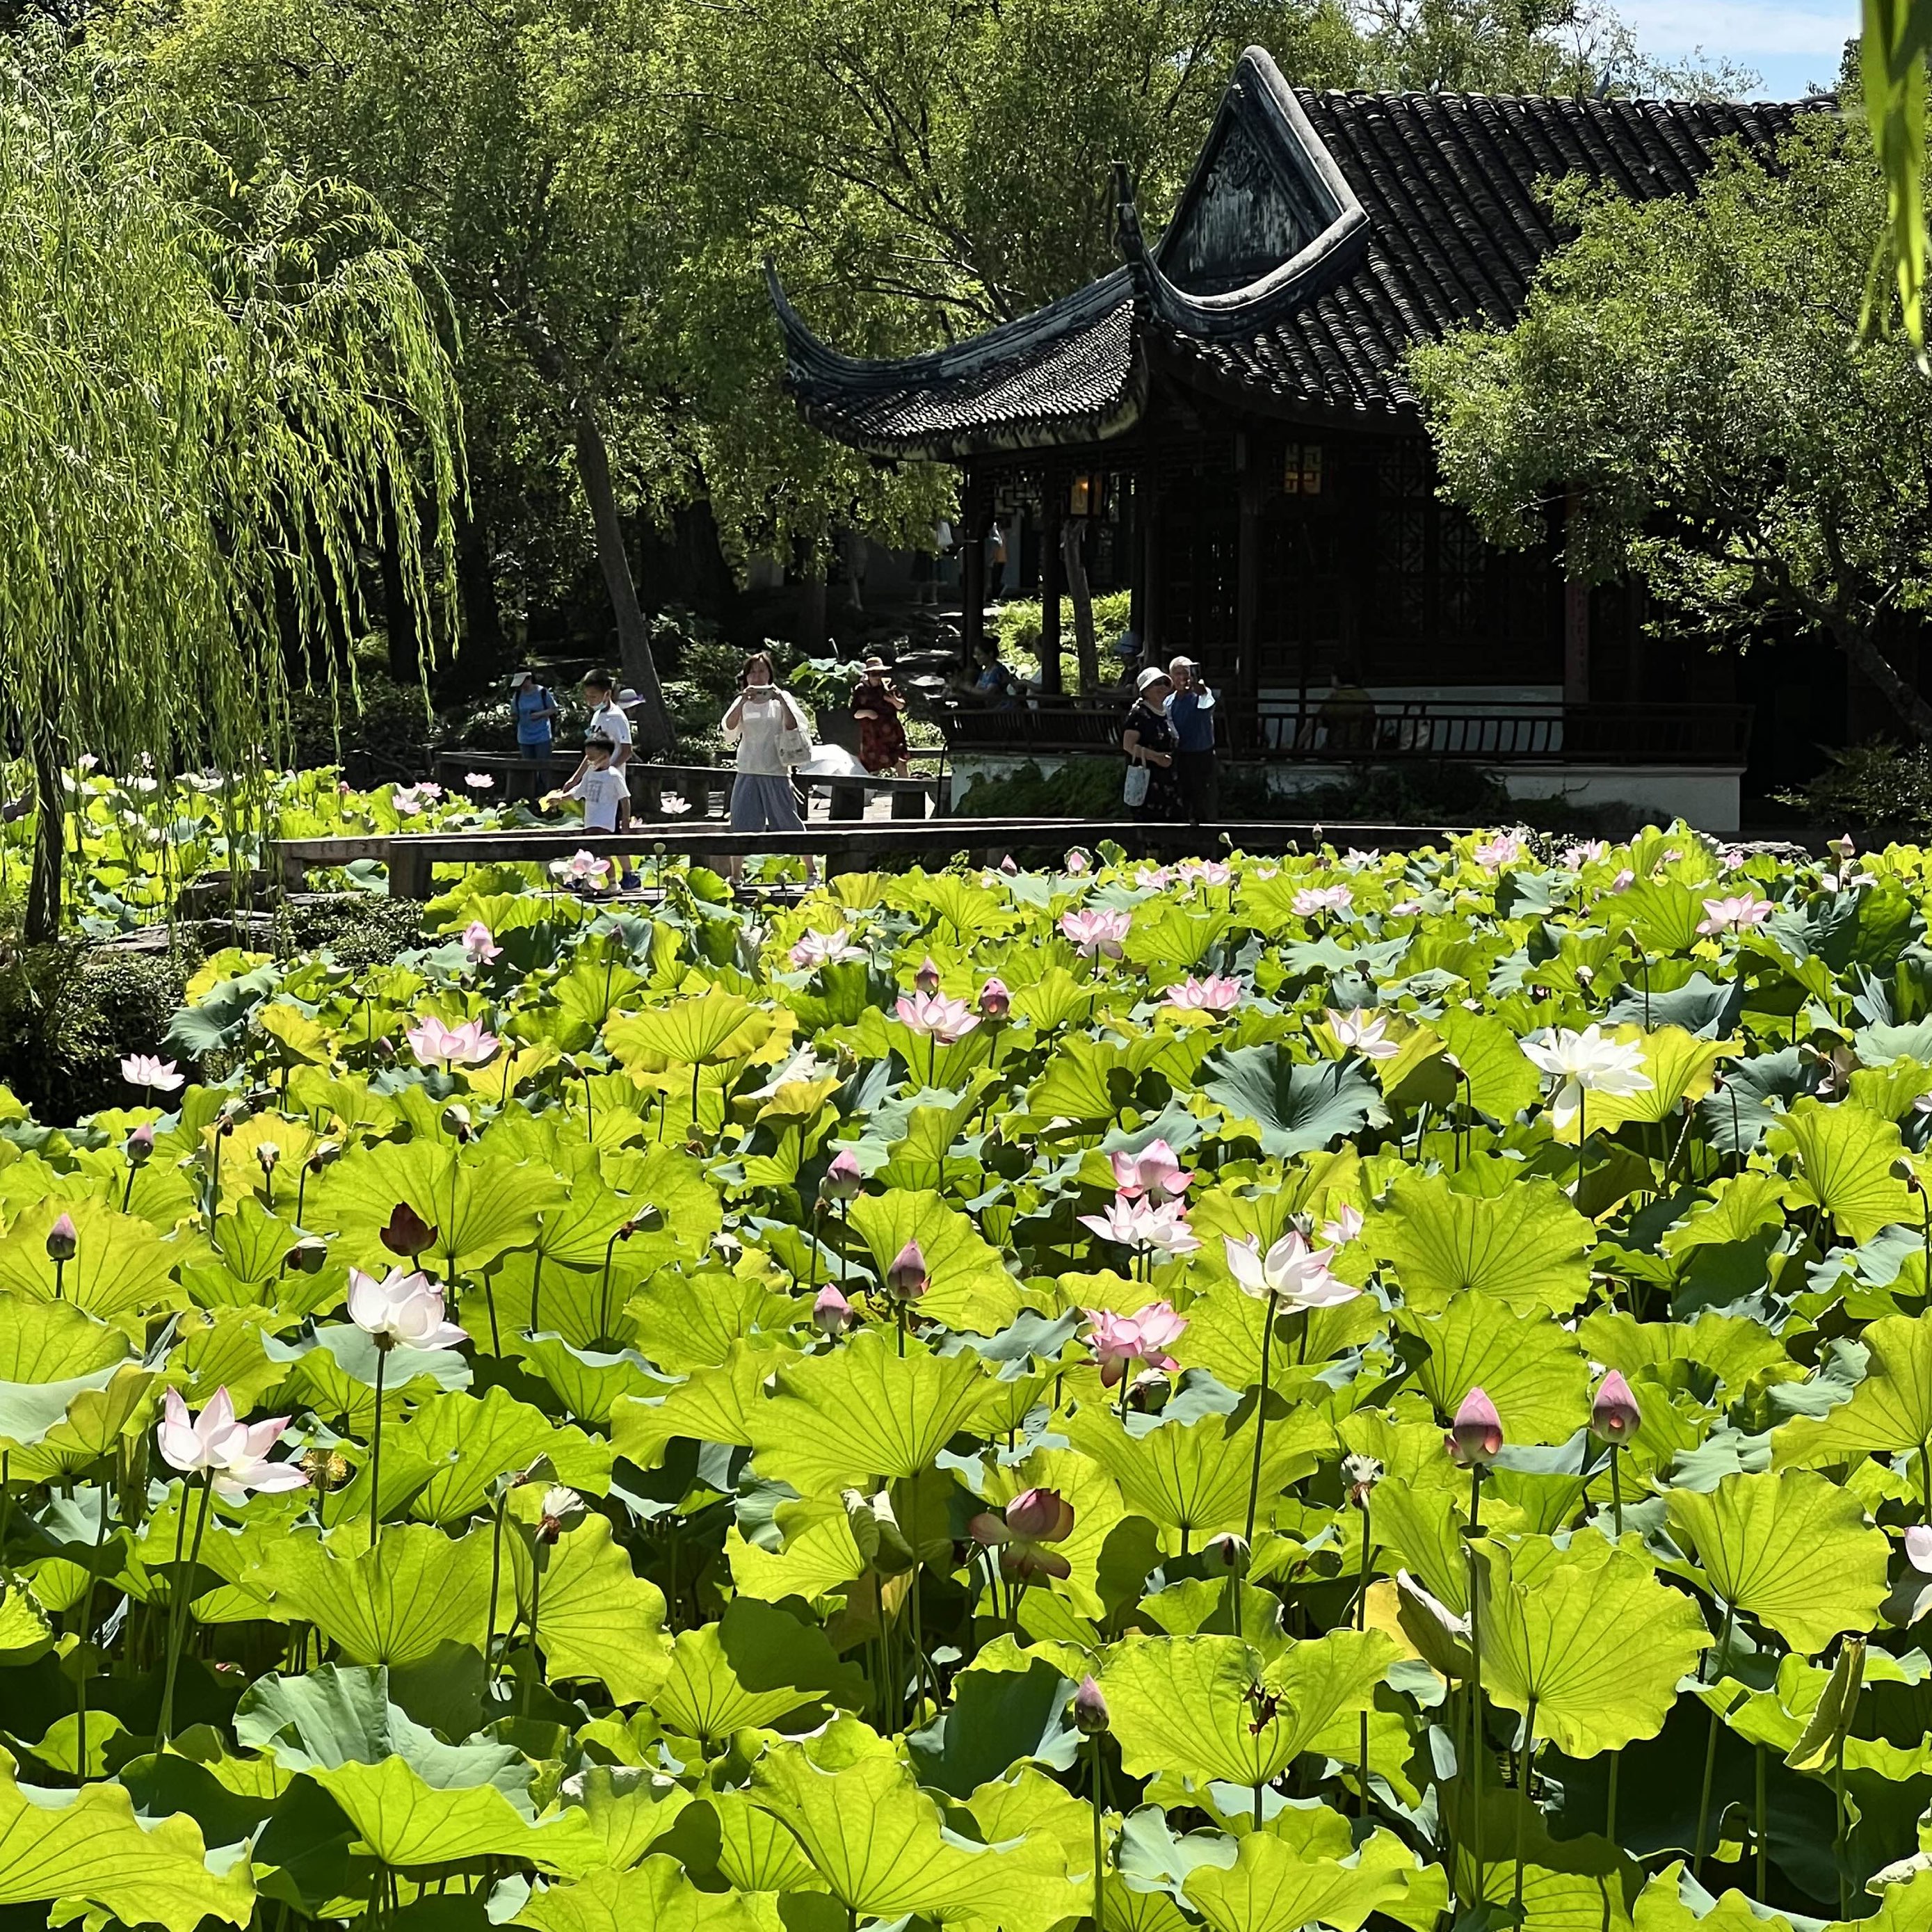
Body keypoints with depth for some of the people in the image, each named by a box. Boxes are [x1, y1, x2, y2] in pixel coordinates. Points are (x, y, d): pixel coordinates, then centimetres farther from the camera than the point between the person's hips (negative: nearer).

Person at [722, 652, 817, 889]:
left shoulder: (781, 698, 2)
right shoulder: (742, 701, 10)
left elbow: (793, 727, -10)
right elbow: (729, 726, -6)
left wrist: (781, 701, -22)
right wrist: (744, 701, -19)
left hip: (776, 771, -3)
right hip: (747, 771, 3)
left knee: (790, 823, -1)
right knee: (740, 825, 0)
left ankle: (812, 871, 9)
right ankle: (735, 876, 8)